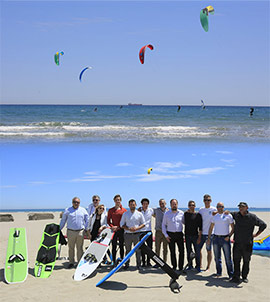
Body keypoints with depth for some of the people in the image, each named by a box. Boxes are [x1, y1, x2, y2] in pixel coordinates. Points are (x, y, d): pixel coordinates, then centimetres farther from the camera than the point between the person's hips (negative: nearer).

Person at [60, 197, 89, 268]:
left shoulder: (83, 210, 9)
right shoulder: (67, 210, 6)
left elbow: (87, 220, 13)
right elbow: (63, 220, 12)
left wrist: (87, 229, 5)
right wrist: (59, 229, 12)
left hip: (80, 232, 0)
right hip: (70, 232, 0)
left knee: (80, 248, 3)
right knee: (71, 248, 3)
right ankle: (71, 262, 12)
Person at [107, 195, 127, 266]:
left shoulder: (124, 210, 2)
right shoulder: (111, 210, 6)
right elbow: (108, 220, 7)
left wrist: (118, 227, -9)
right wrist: (112, 226, -10)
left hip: (121, 230, 0)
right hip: (114, 230, 1)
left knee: (121, 246, 6)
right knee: (114, 246, 2)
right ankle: (114, 261, 8)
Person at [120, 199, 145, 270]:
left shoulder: (139, 214, 5)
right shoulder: (125, 214, 6)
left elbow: (143, 224, 7)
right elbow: (122, 224, 5)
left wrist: (137, 228, -10)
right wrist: (129, 229, -11)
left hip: (137, 234, 0)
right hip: (127, 234, 0)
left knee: (138, 250, 1)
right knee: (128, 250, 7)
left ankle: (138, 264, 10)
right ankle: (127, 264, 15)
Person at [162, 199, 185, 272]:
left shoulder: (181, 213, 4)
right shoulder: (166, 214, 4)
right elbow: (163, 225, 7)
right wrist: (166, 235, -1)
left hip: (179, 234, 0)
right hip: (170, 234, 0)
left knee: (181, 251, -4)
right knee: (172, 252, 6)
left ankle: (181, 267, 5)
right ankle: (174, 266, 17)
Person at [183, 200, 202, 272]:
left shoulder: (198, 215, -2)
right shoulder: (186, 214, 7)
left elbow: (200, 227, -5)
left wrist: (199, 237, -9)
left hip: (195, 235, -3)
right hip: (187, 236, 3)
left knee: (197, 252, -3)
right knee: (188, 252, 8)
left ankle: (198, 266, 9)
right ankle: (190, 265, 20)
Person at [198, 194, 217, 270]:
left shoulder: (214, 209, -4)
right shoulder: (201, 210, 8)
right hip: (201, 233, 4)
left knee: (209, 251, 4)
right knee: (198, 249, 9)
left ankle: (208, 267, 15)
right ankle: (200, 265, 25)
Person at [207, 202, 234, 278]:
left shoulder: (228, 216, 0)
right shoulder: (214, 216, 11)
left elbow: (233, 228, 1)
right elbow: (211, 228, 16)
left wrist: (229, 236, -11)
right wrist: (209, 237, 9)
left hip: (225, 238, -3)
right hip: (216, 238, 4)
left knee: (228, 258, -4)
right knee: (217, 257, 9)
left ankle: (231, 274, 4)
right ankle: (218, 272, 21)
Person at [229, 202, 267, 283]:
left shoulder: (252, 217, -4)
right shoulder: (236, 215, 6)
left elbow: (263, 225, -2)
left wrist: (256, 234, -2)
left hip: (247, 244, -2)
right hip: (237, 243, 2)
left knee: (246, 261, 8)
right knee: (236, 260, 1)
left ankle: (244, 277, 22)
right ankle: (236, 277, 6)